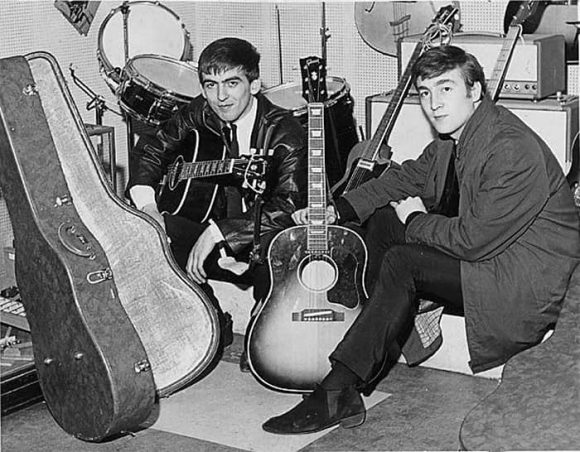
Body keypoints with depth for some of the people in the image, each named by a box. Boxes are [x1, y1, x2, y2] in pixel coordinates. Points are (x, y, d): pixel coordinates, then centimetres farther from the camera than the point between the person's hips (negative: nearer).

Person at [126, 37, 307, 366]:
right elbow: (152, 147, 10)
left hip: (264, 252, -5)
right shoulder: (201, 114, -3)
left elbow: (288, 208, -29)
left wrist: (218, 231, -34)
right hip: (216, 246, 5)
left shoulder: (285, 133, -18)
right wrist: (147, 202, -8)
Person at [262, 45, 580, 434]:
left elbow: (475, 240, -28)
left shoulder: (512, 150, -26)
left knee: (400, 263, -24)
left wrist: (416, 221, -10)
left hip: (531, 278, -10)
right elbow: (409, 176, 17)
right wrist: (337, 209, 5)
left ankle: (337, 393, -22)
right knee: (384, 219, 6)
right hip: (486, 245, 10)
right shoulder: (453, 135, 3)